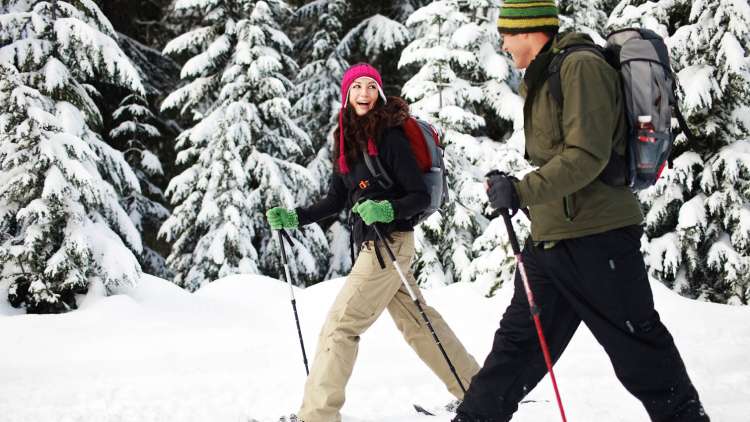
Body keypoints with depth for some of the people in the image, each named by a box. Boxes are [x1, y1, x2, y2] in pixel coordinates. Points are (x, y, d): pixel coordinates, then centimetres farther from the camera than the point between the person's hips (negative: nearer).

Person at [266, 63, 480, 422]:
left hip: (389, 242, -9)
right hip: (370, 243, 9)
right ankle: (475, 389, 27)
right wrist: (293, 218, 5)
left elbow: (420, 196, -14)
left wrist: (387, 210, -31)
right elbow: (336, 201, 15)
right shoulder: (347, 140, 10)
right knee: (417, 322, 16)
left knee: (340, 326, -9)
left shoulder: (389, 136, -13)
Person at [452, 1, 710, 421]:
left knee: (638, 348, 1)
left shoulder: (582, 66, -14)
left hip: (596, 237, -10)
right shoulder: (545, 77, 17)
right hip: (551, 239, 10)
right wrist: (512, 187, 13)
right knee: (518, 340, 12)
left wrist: (521, 191, -22)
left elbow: (588, 155, -22)